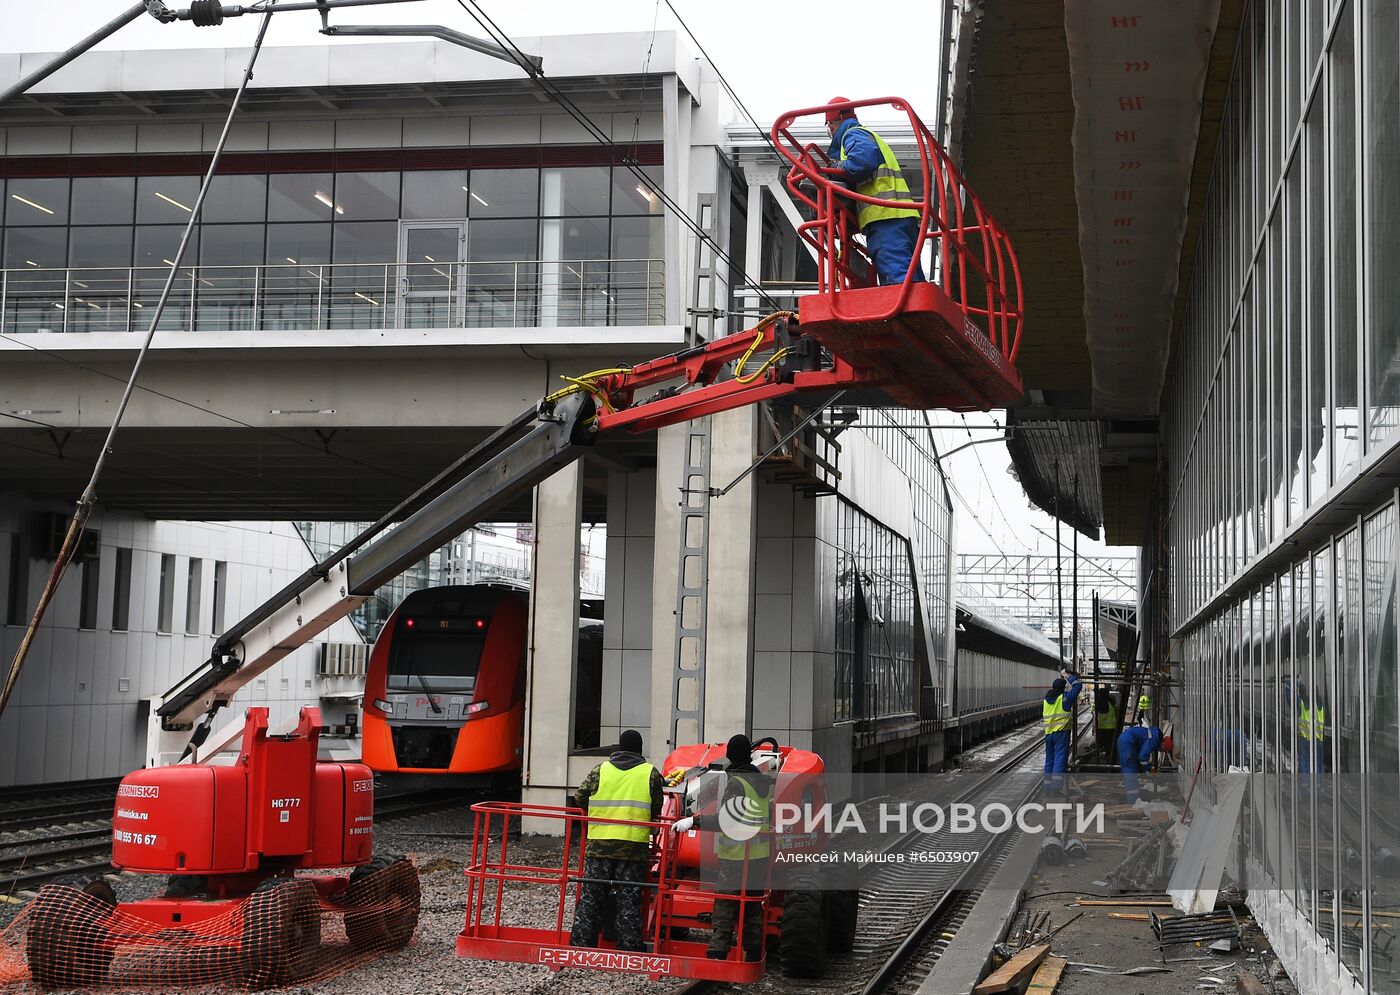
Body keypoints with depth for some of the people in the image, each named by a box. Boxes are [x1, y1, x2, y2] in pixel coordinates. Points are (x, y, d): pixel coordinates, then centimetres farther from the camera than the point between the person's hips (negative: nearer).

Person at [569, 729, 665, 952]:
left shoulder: (600, 770, 6)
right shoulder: (651, 773, 4)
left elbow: (580, 799, 4)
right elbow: (656, 810, 8)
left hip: (599, 844, 1)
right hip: (634, 845, -1)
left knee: (590, 897, 7)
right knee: (629, 900, 4)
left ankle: (580, 945, 6)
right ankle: (629, 949, 4)